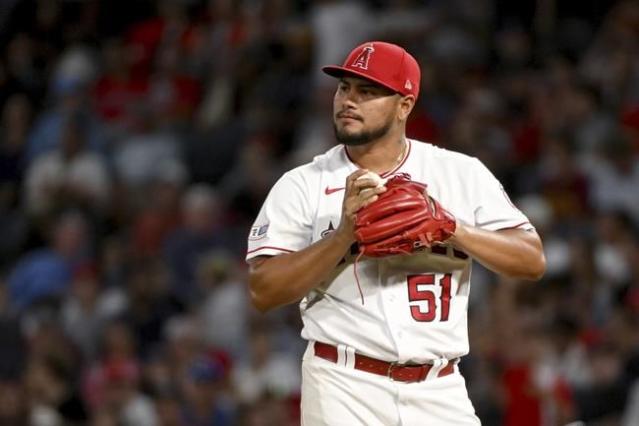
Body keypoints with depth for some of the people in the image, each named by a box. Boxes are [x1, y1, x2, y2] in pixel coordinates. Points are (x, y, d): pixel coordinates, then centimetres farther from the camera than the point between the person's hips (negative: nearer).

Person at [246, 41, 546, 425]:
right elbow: (263, 292, -6)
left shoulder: (463, 174, 7)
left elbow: (533, 260, 2)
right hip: (344, 389, -2)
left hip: (439, 393, 2)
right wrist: (345, 233, -17)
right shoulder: (302, 185, 3)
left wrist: (452, 228, -14)